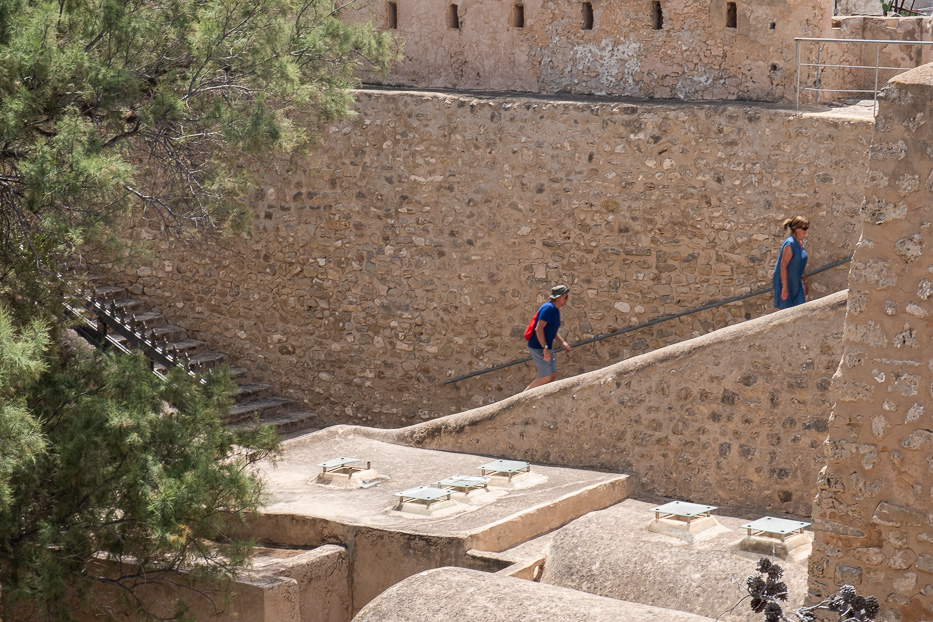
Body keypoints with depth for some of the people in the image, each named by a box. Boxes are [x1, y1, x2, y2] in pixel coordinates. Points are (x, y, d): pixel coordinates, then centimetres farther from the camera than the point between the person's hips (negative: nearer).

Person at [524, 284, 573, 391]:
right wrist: (545, 348, -29)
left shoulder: (556, 310, 13)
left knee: (553, 375, 7)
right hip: (538, 348, -10)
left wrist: (563, 342, 15)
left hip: (546, 348, 10)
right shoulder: (548, 308, -18)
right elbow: (538, 328, -26)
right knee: (546, 377, -9)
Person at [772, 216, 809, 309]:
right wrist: (785, 286, -25)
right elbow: (783, 266, -22)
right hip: (786, 281, -8)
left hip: (795, 283, 8)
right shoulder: (790, 244, -19)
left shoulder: (800, 242, 9)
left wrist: (805, 282, 21)